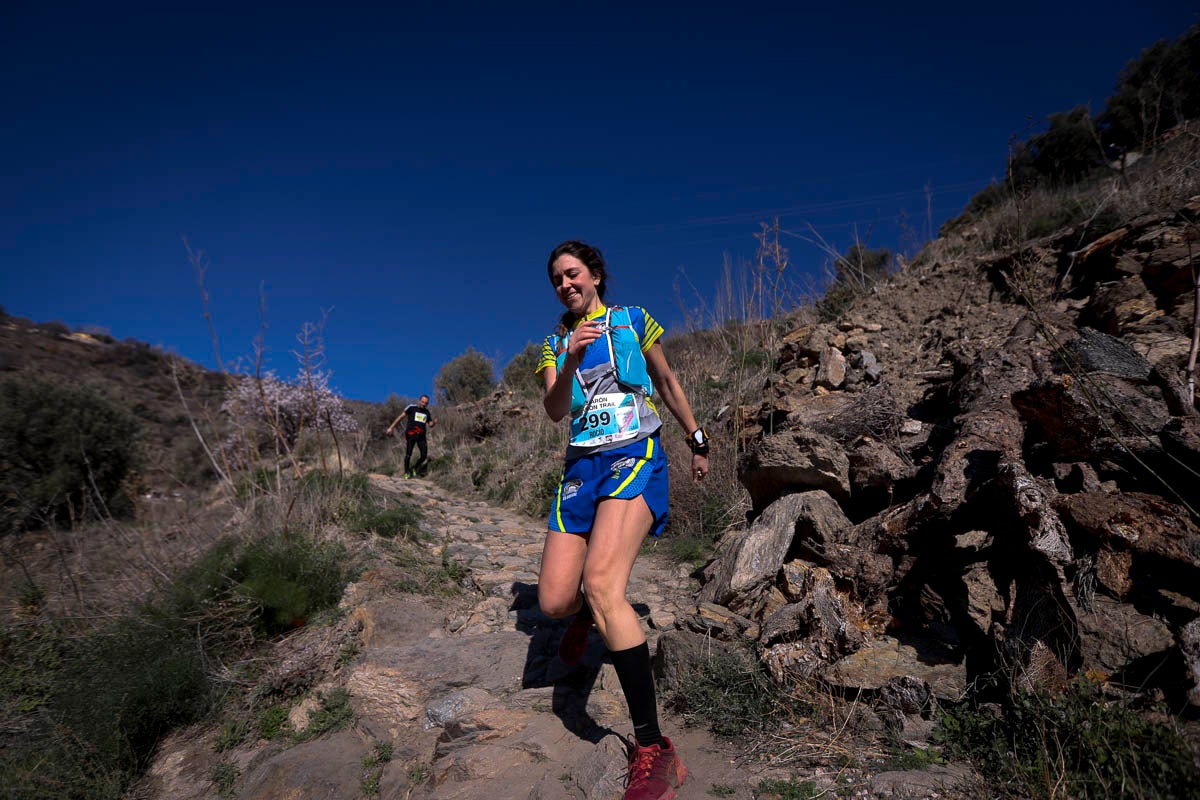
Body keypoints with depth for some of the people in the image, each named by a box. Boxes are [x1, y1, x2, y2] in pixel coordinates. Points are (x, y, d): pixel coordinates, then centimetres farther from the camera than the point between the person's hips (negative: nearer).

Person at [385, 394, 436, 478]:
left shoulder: (428, 412, 12)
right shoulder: (411, 407, -1)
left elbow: (430, 425, 16)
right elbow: (401, 417, 0)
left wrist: (434, 422, -9)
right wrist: (391, 428, -2)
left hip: (421, 436, 4)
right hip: (411, 435, -4)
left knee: (424, 456, -3)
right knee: (408, 454, -9)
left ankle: (414, 468, 22)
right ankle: (406, 472, 9)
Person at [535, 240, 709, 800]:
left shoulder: (634, 321, 9)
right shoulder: (554, 344, 15)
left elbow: (668, 383, 18)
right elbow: (554, 412, 0)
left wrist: (697, 441, 21)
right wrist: (570, 362, -18)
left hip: (636, 456, -4)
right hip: (582, 466, 4)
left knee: (600, 583, -27)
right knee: (553, 601, -5)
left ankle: (653, 750, -19)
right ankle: (588, 614, 38)